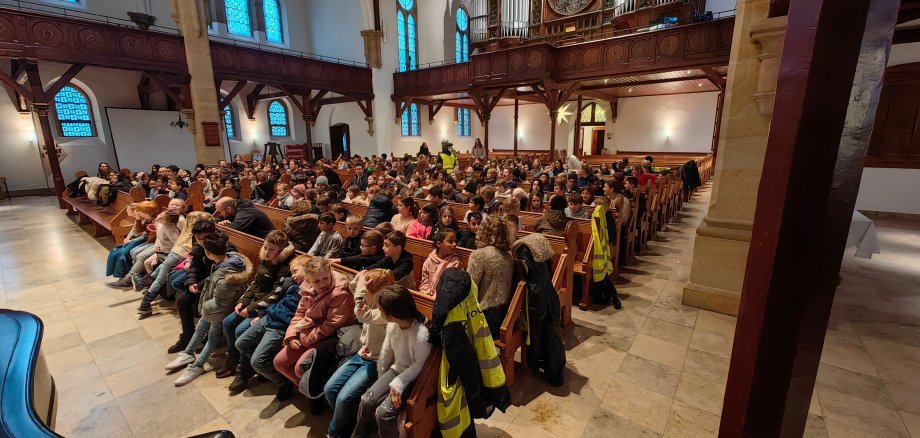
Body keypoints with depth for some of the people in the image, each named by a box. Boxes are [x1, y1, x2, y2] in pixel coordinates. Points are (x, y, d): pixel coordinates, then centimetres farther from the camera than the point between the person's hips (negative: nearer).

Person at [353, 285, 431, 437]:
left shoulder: (421, 335, -35)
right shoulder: (392, 324, -12)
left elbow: (420, 364, -21)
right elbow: (387, 350, 4)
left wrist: (398, 383, -18)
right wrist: (381, 375, 14)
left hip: (412, 378, -6)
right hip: (396, 369, 6)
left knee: (383, 412, -17)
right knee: (366, 401, -3)